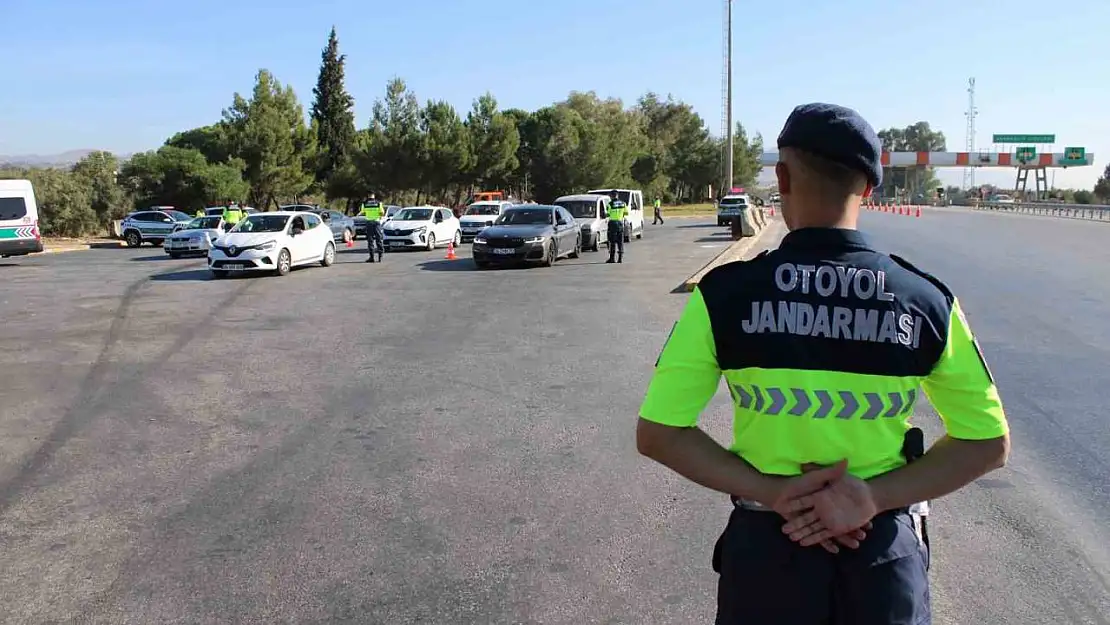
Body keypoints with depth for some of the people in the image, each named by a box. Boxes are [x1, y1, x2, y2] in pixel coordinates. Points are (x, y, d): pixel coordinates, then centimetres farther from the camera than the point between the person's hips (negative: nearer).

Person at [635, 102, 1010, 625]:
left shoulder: (724, 293, -15)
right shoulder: (928, 303, -10)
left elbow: (658, 433, -13)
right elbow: (988, 444, -3)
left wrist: (771, 492, -14)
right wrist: (875, 497, -11)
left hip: (765, 547, -1)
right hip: (885, 555, 1)